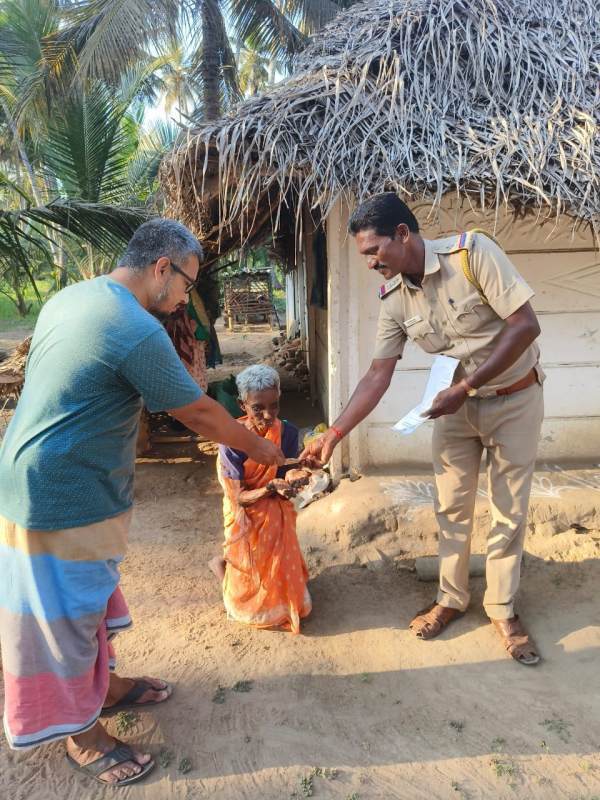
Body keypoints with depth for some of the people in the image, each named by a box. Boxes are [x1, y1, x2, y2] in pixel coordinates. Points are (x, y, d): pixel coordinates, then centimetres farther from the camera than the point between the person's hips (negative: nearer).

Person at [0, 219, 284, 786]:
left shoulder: (68, 298, 6)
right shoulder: (139, 331, -24)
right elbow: (199, 413, -15)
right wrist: (257, 448, 0)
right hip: (64, 500, -9)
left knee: (89, 597, 23)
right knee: (64, 611, 8)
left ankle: (104, 685, 44)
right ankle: (81, 736, 29)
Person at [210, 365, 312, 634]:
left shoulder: (287, 432, -14)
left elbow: (285, 480, -11)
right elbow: (239, 499, -22)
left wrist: (291, 480, -35)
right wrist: (271, 487, -39)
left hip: (277, 516, 4)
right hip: (246, 520, -3)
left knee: (283, 579, 12)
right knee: (252, 592, 4)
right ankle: (223, 566, 34)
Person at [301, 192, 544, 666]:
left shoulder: (473, 252, -23)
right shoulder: (394, 300, -8)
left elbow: (525, 325, -24)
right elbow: (378, 375, -6)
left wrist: (465, 387, -26)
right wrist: (334, 434, -12)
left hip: (514, 399, -4)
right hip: (457, 404, 4)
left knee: (510, 510, 7)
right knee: (452, 507, 10)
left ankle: (502, 607, 26)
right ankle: (452, 598, 29)